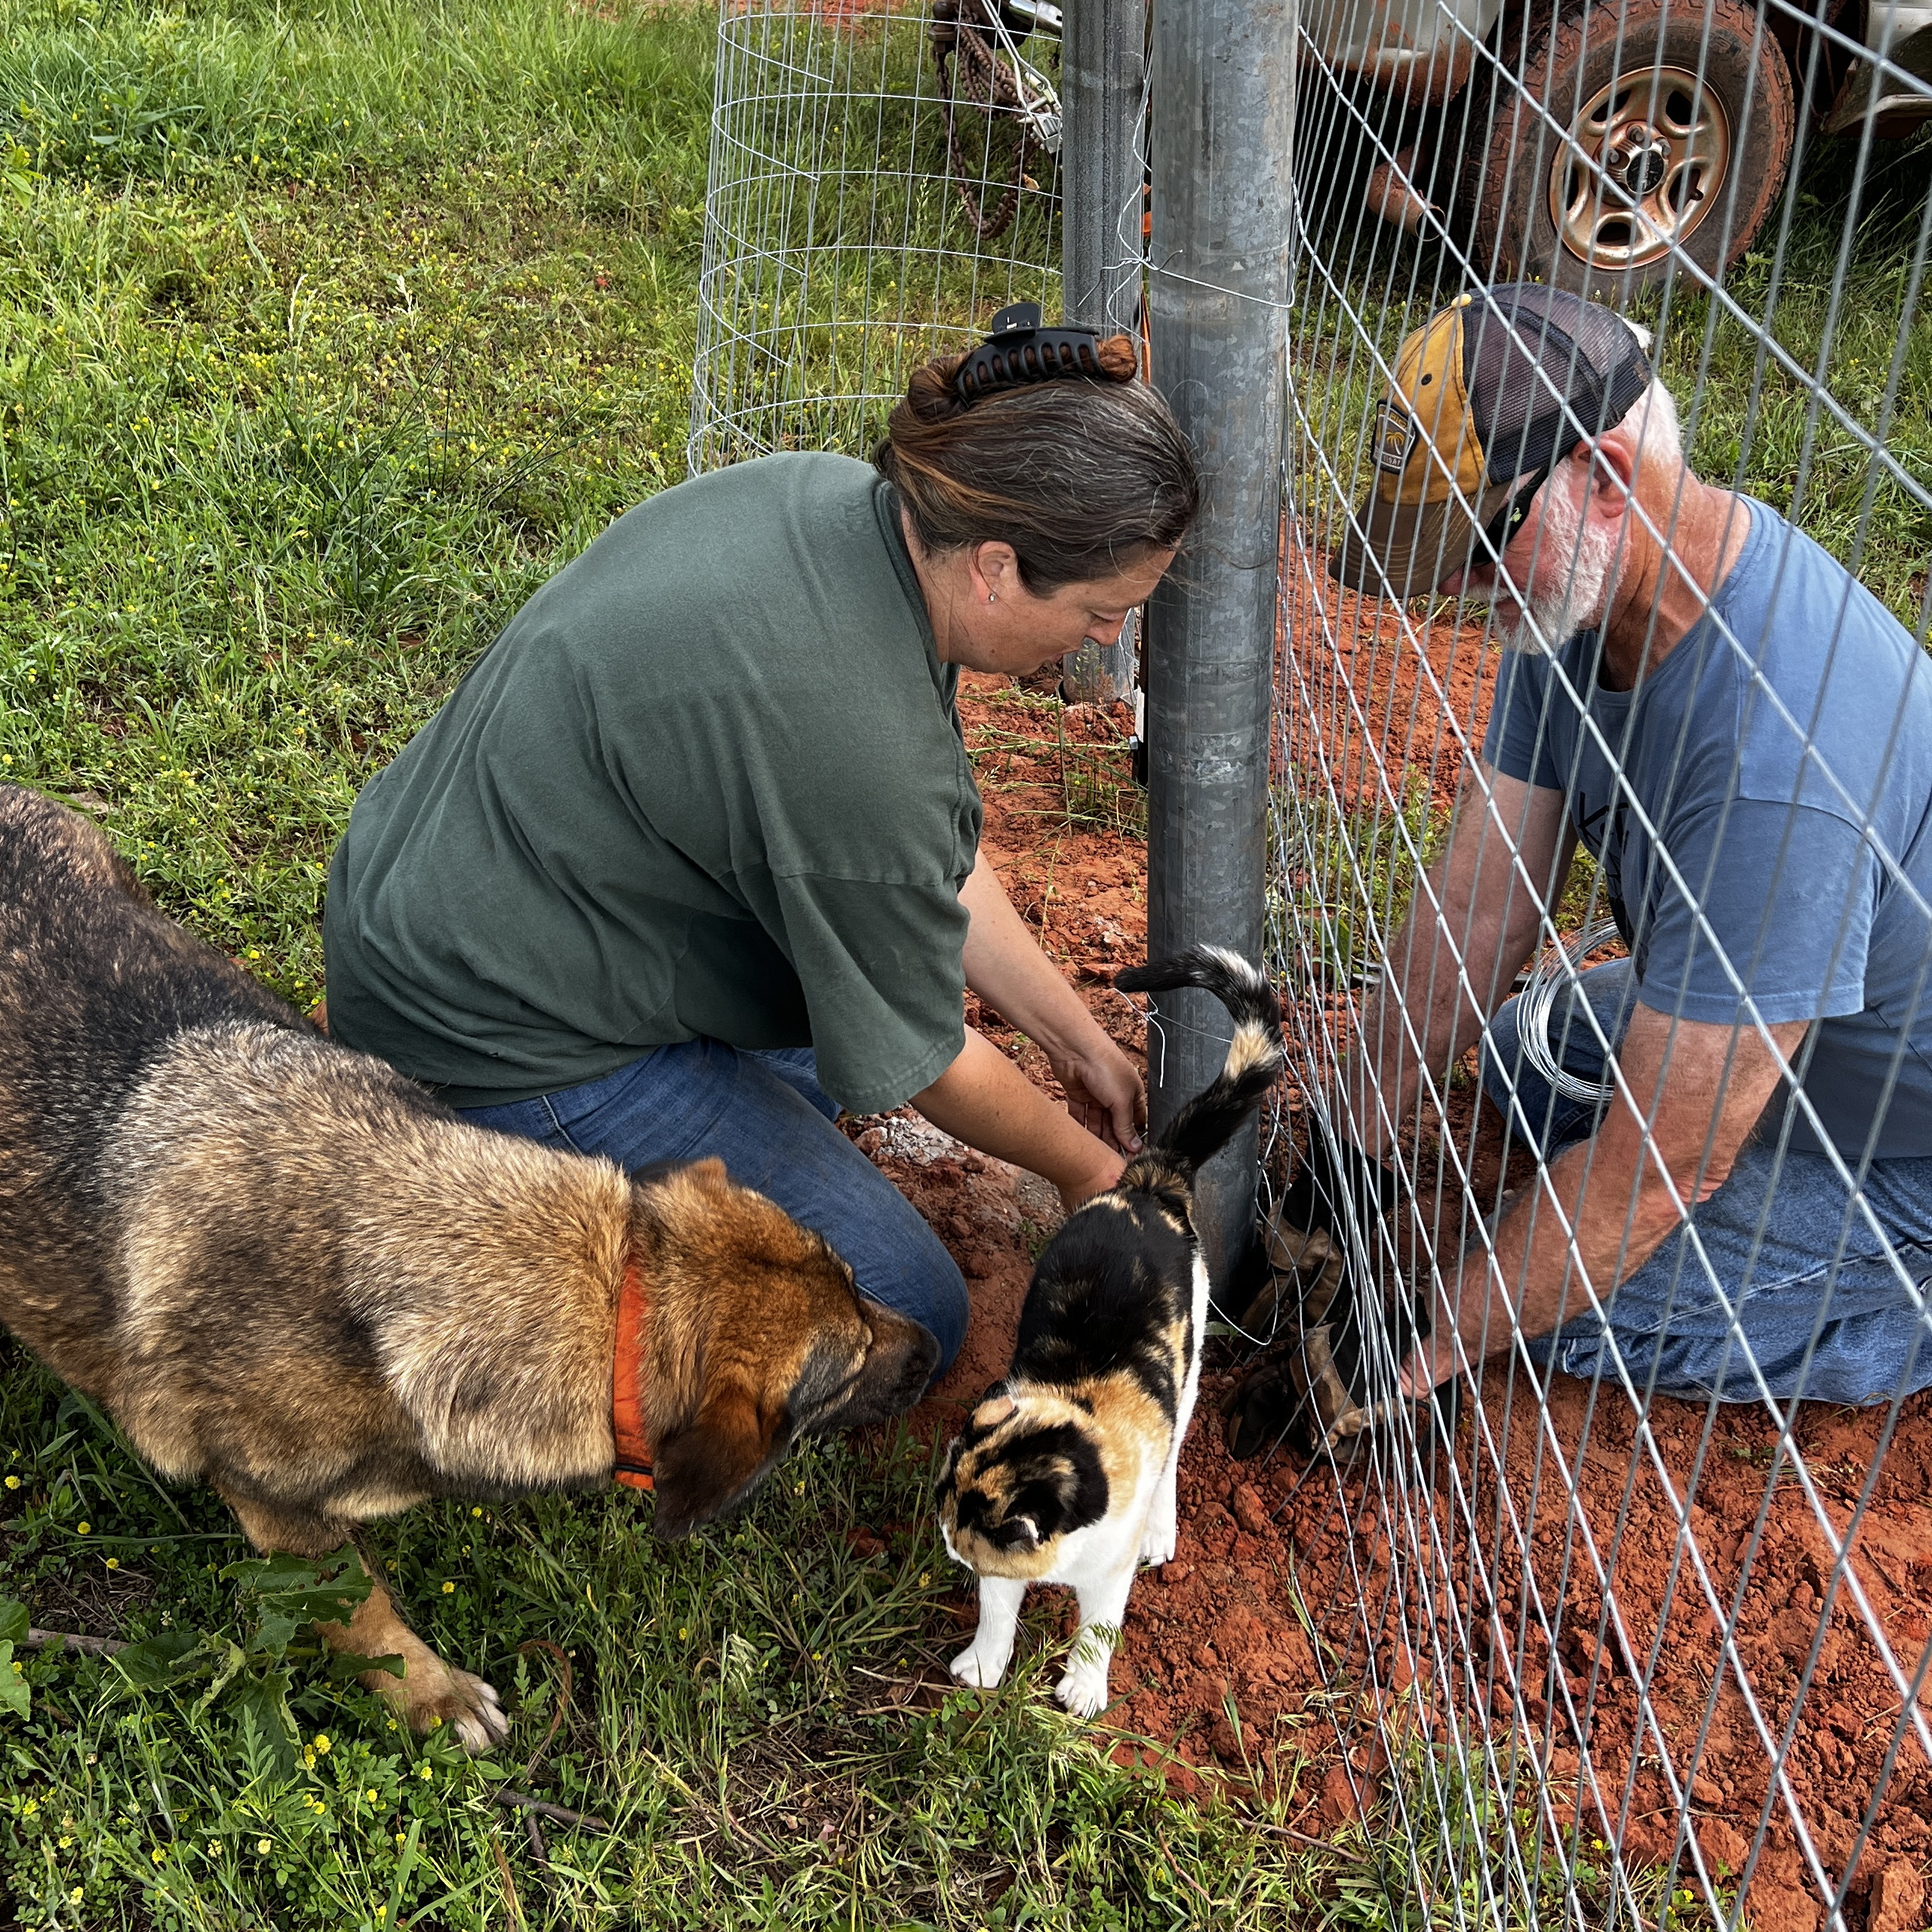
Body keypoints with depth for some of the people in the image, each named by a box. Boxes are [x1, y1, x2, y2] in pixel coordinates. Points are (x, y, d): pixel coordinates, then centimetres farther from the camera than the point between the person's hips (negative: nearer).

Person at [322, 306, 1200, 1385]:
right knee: (912, 1320, -1)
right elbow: (919, 1056, -16)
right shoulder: (848, 732, -33)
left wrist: (1080, 1040, 11)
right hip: (501, 1042, -9)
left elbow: (938, 852, 7)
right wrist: (1083, 1167, 2)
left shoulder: (843, 501, -5)